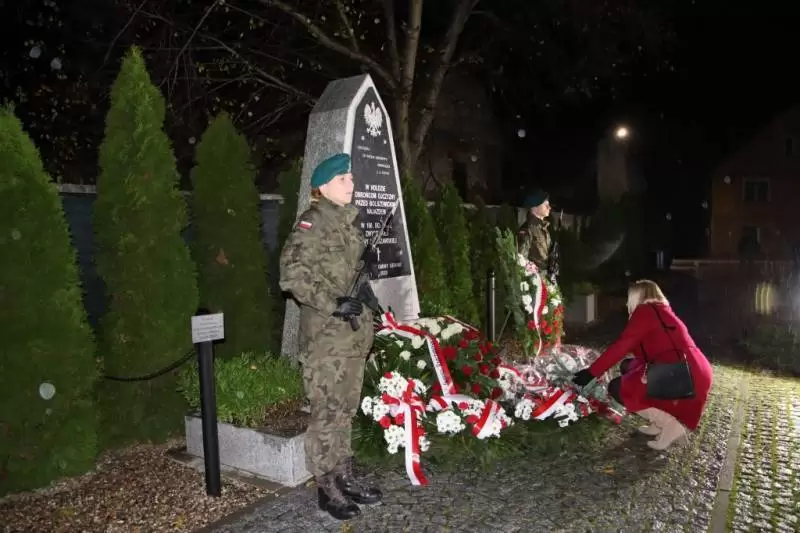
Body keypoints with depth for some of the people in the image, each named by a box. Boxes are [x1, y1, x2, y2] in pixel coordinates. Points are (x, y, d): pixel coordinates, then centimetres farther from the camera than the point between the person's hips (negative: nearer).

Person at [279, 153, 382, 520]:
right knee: (327, 413, 0)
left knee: (346, 410, 16)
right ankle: (327, 487, 14)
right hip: (326, 336, -8)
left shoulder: (349, 219, 16)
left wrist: (367, 292, 12)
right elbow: (291, 273, -21)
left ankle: (344, 477, 30)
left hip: (354, 333, 8)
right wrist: (332, 303, -22)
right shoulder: (312, 221, -10)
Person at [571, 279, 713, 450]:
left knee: (617, 388, -1)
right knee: (628, 366, 21)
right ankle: (661, 423, 15)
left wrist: (591, 372, -6)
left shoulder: (644, 311, -3)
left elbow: (620, 347, -9)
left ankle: (671, 425, -2)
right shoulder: (664, 313, 24)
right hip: (697, 375, 9)